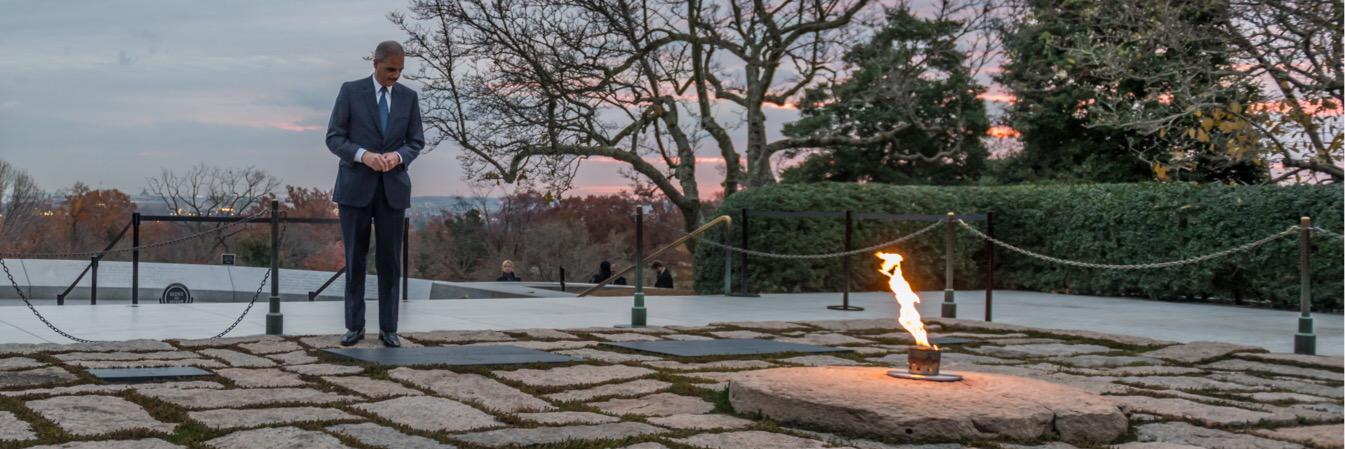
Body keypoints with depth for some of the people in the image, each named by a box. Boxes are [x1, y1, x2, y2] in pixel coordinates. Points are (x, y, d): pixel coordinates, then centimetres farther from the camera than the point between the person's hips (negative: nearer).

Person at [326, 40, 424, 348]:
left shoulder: (409, 97, 6)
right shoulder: (350, 91, -2)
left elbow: (416, 142, 7)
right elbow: (334, 138, -5)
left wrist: (398, 156, -16)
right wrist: (363, 155, -23)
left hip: (393, 187, 2)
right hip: (355, 186, -2)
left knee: (389, 260, 2)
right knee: (355, 259, 2)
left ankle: (388, 328, 9)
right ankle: (354, 326, 12)